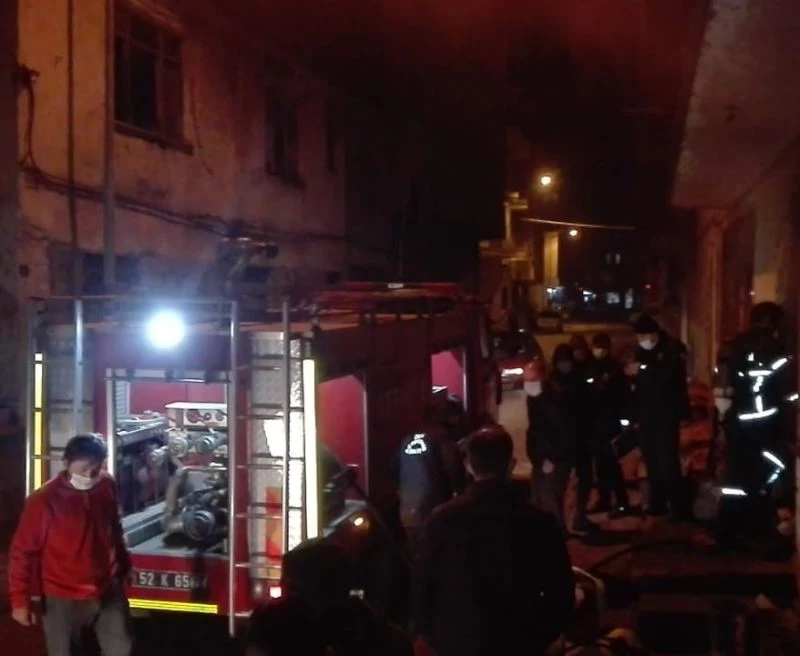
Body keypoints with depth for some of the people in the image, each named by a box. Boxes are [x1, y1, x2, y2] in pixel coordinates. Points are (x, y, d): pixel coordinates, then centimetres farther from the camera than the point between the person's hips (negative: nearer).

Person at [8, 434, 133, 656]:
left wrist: (123, 565, 21)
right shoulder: (44, 500, -21)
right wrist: (20, 600, -12)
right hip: (63, 598, -4)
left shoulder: (107, 487, -7)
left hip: (108, 590, 4)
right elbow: (23, 552, -14)